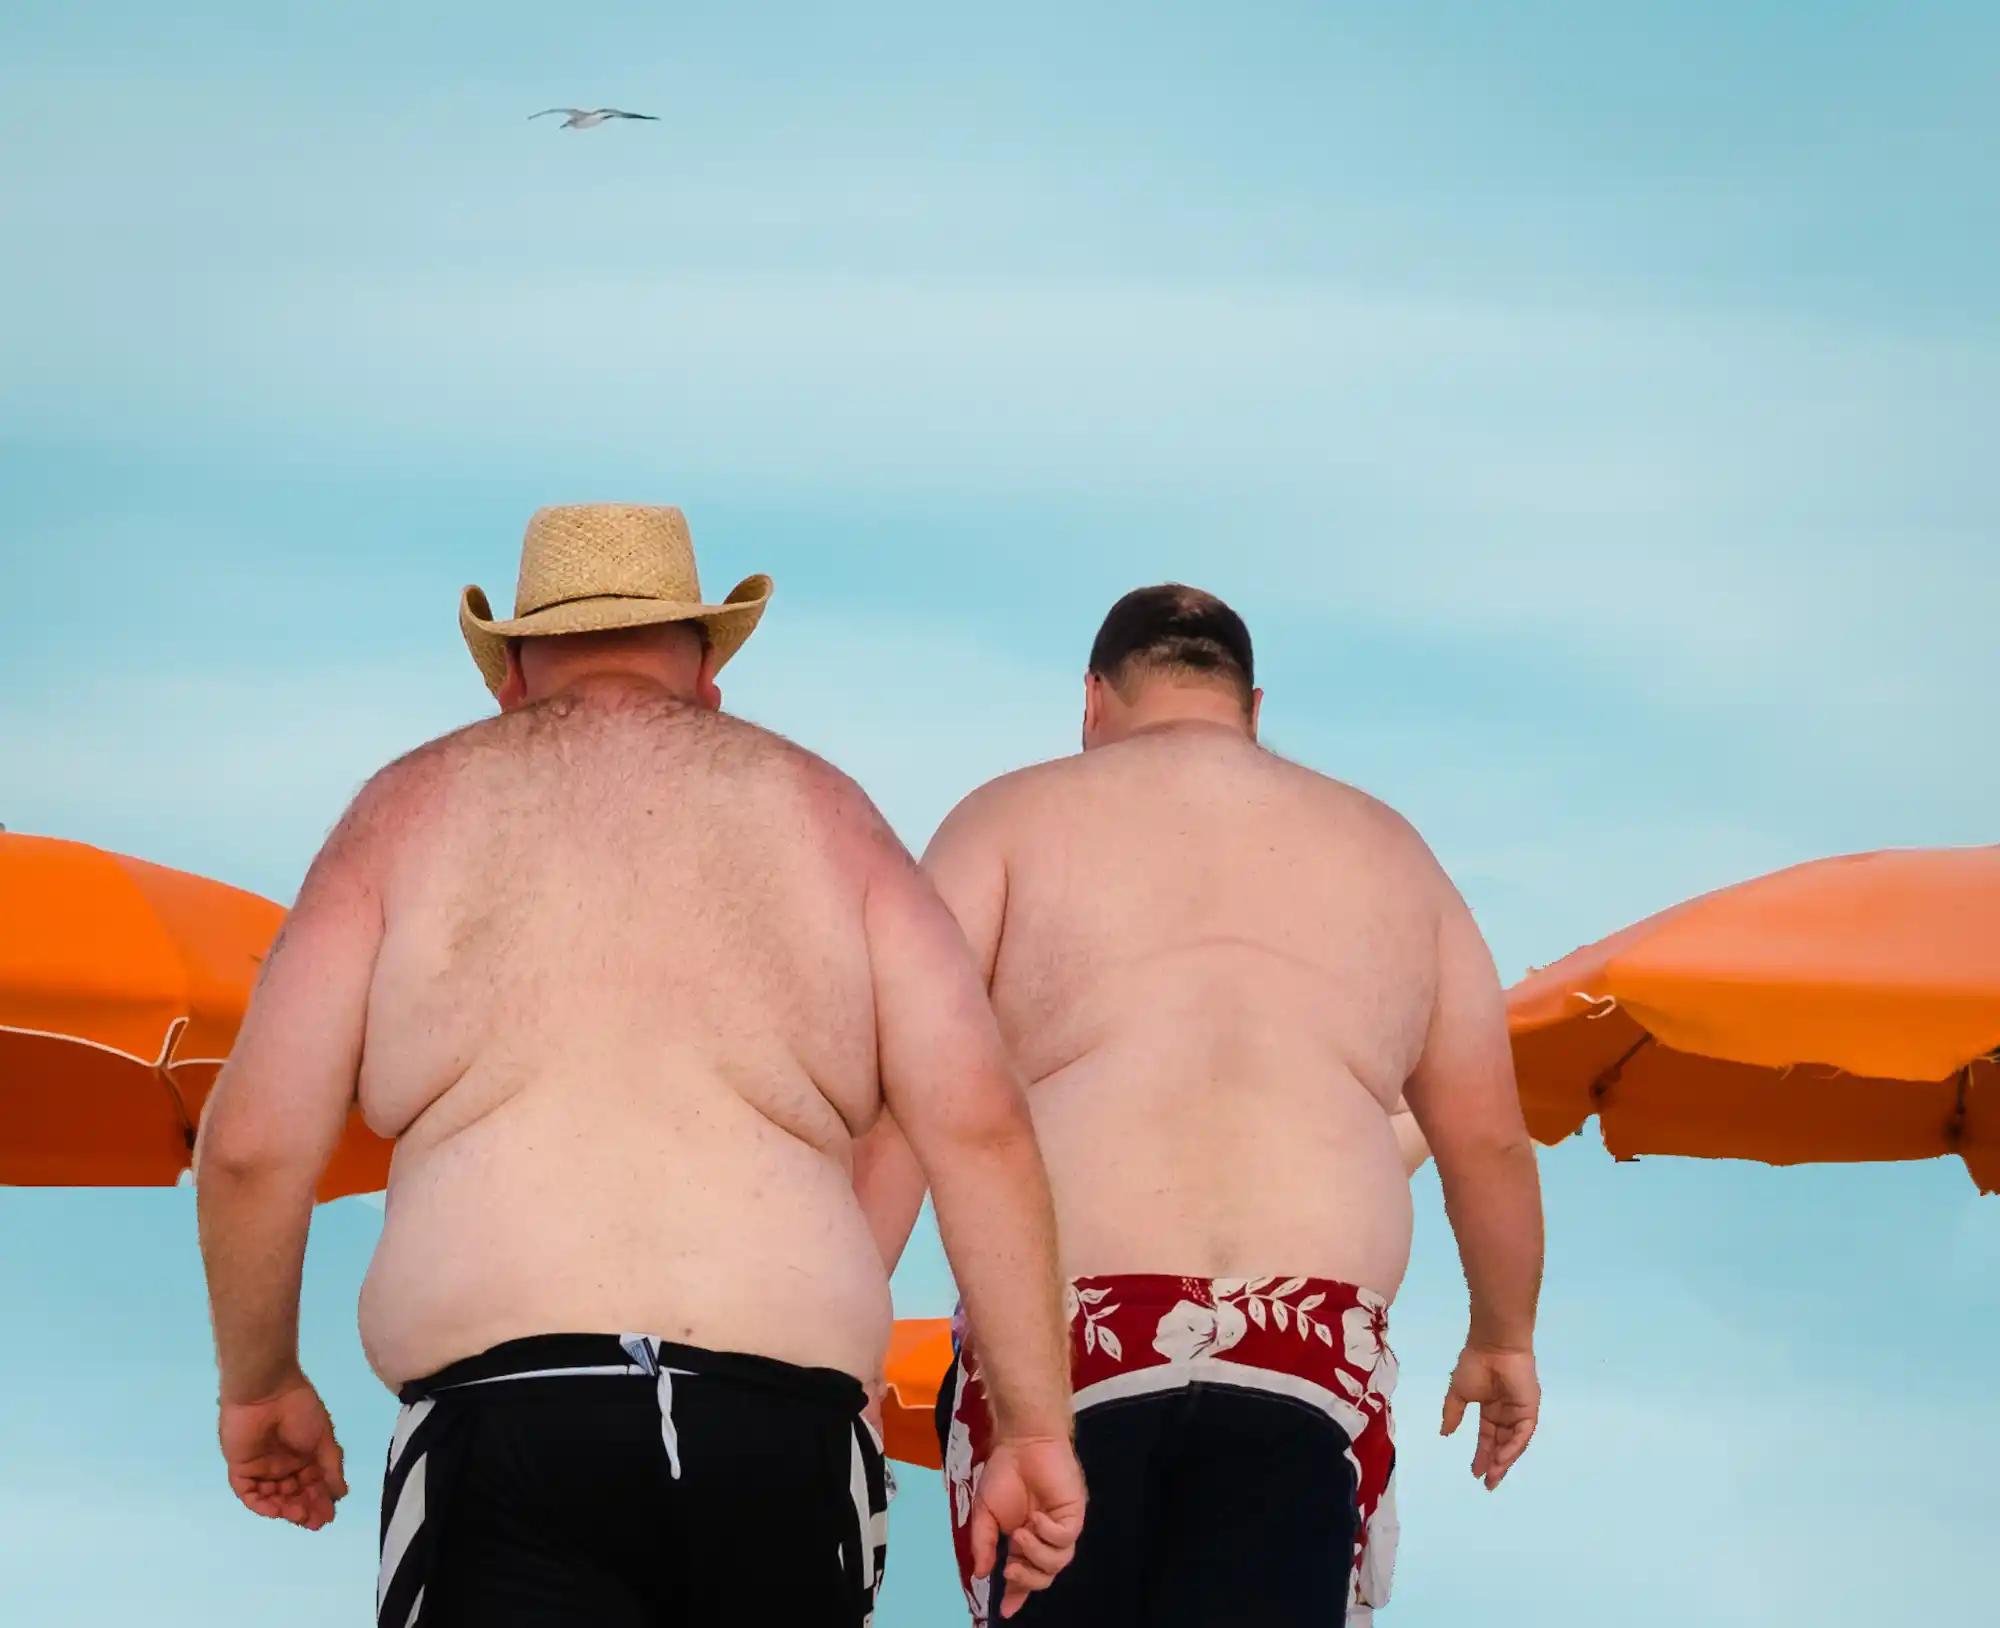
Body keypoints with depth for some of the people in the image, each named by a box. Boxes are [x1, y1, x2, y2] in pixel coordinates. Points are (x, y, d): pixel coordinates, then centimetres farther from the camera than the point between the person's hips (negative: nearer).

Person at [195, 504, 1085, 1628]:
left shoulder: (415, 809, 14)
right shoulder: (821, 810, 17)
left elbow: (254, 1145, 7)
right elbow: (980, 1121, 4)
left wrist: (260, 1385, 22)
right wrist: (1037, 1425, 5)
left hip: (505, 1419, -2)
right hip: (787, 1437, 2)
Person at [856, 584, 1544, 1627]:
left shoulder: (1012, 821, 12)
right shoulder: (1384, 851, 20)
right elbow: (1488, 1139, 22)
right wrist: (1503, 1340, 37)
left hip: (1052, 1349, -1)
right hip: (1306, 1374, 1)